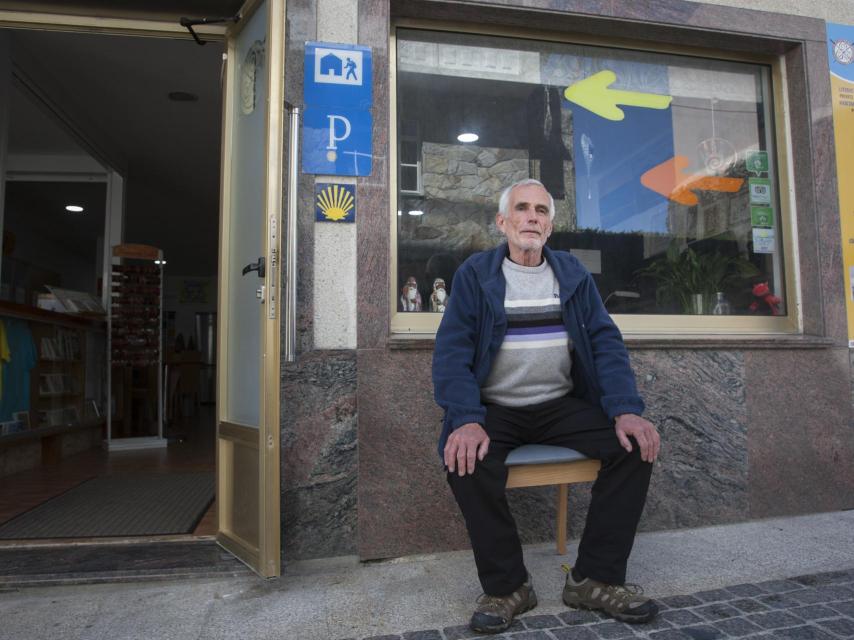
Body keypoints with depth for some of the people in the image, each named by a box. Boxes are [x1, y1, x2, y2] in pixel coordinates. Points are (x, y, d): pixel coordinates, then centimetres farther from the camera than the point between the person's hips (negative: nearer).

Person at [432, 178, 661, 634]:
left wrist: (627, 409, -15)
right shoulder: (475, 273, 0)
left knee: (636, 445, -18)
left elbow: (605, 342, 2)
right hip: (495, 409, -2)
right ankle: (506, 586, -8)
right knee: (465, 460, -31)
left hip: (563, 406, 3)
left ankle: (595, 578, -3)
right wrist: (467, 421, -25)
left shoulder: (573, 273, 9)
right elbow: (452, 352, -9)